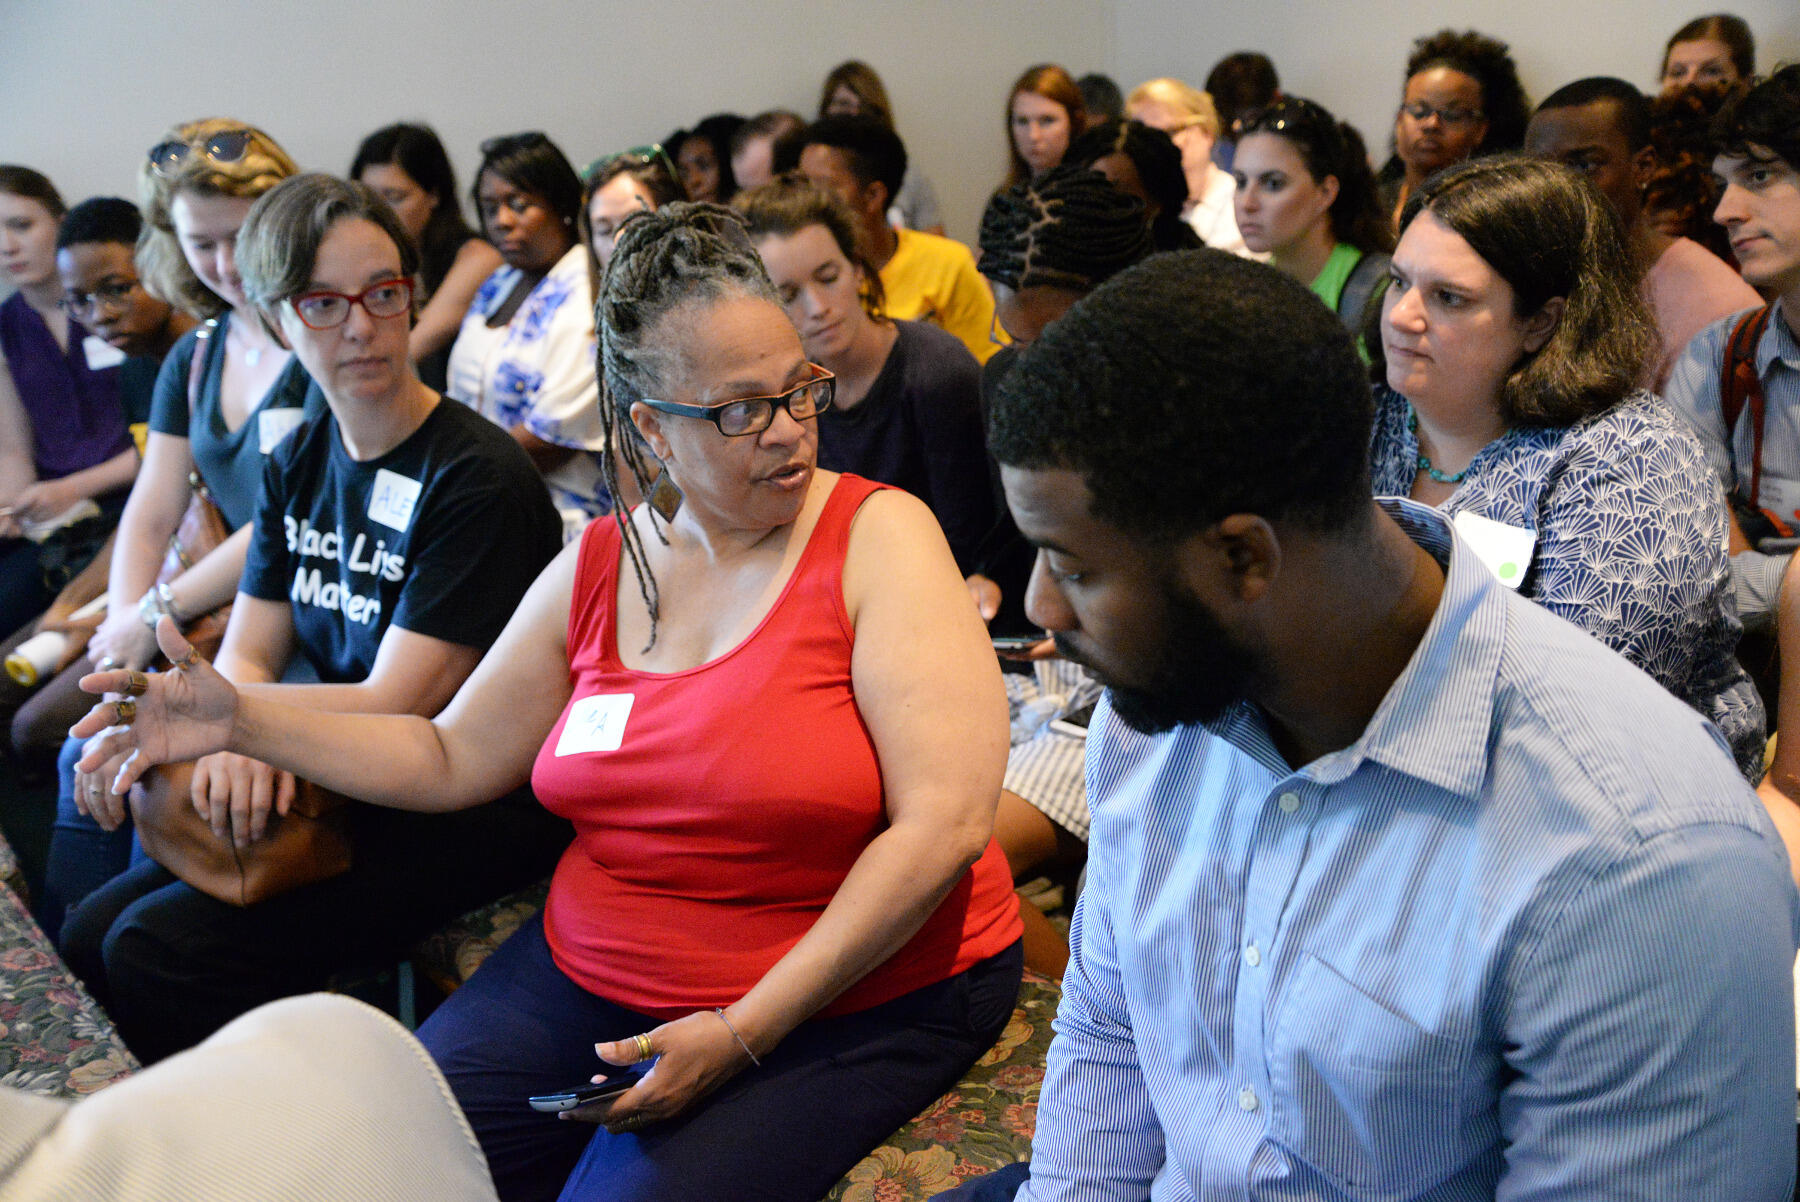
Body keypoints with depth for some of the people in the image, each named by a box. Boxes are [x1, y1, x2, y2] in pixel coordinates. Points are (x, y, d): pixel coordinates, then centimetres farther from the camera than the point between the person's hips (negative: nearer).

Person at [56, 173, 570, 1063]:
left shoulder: (479, 478, -18)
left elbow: (395, 706, -19)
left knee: (161, 950, -18)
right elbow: (245, 658, 4)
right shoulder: (299, 464, 8)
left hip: (468, 814, -7)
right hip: (341, 783, 7)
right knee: (92, 932, -1)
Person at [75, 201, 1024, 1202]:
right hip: (593, 968, 5)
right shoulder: (598, 567, 4)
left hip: (856, 993, -4)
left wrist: (742, 1033, -20)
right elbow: (451, 761, 14)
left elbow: (948, 820, -19)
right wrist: (244, 720, 1)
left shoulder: (877, 537, -12)